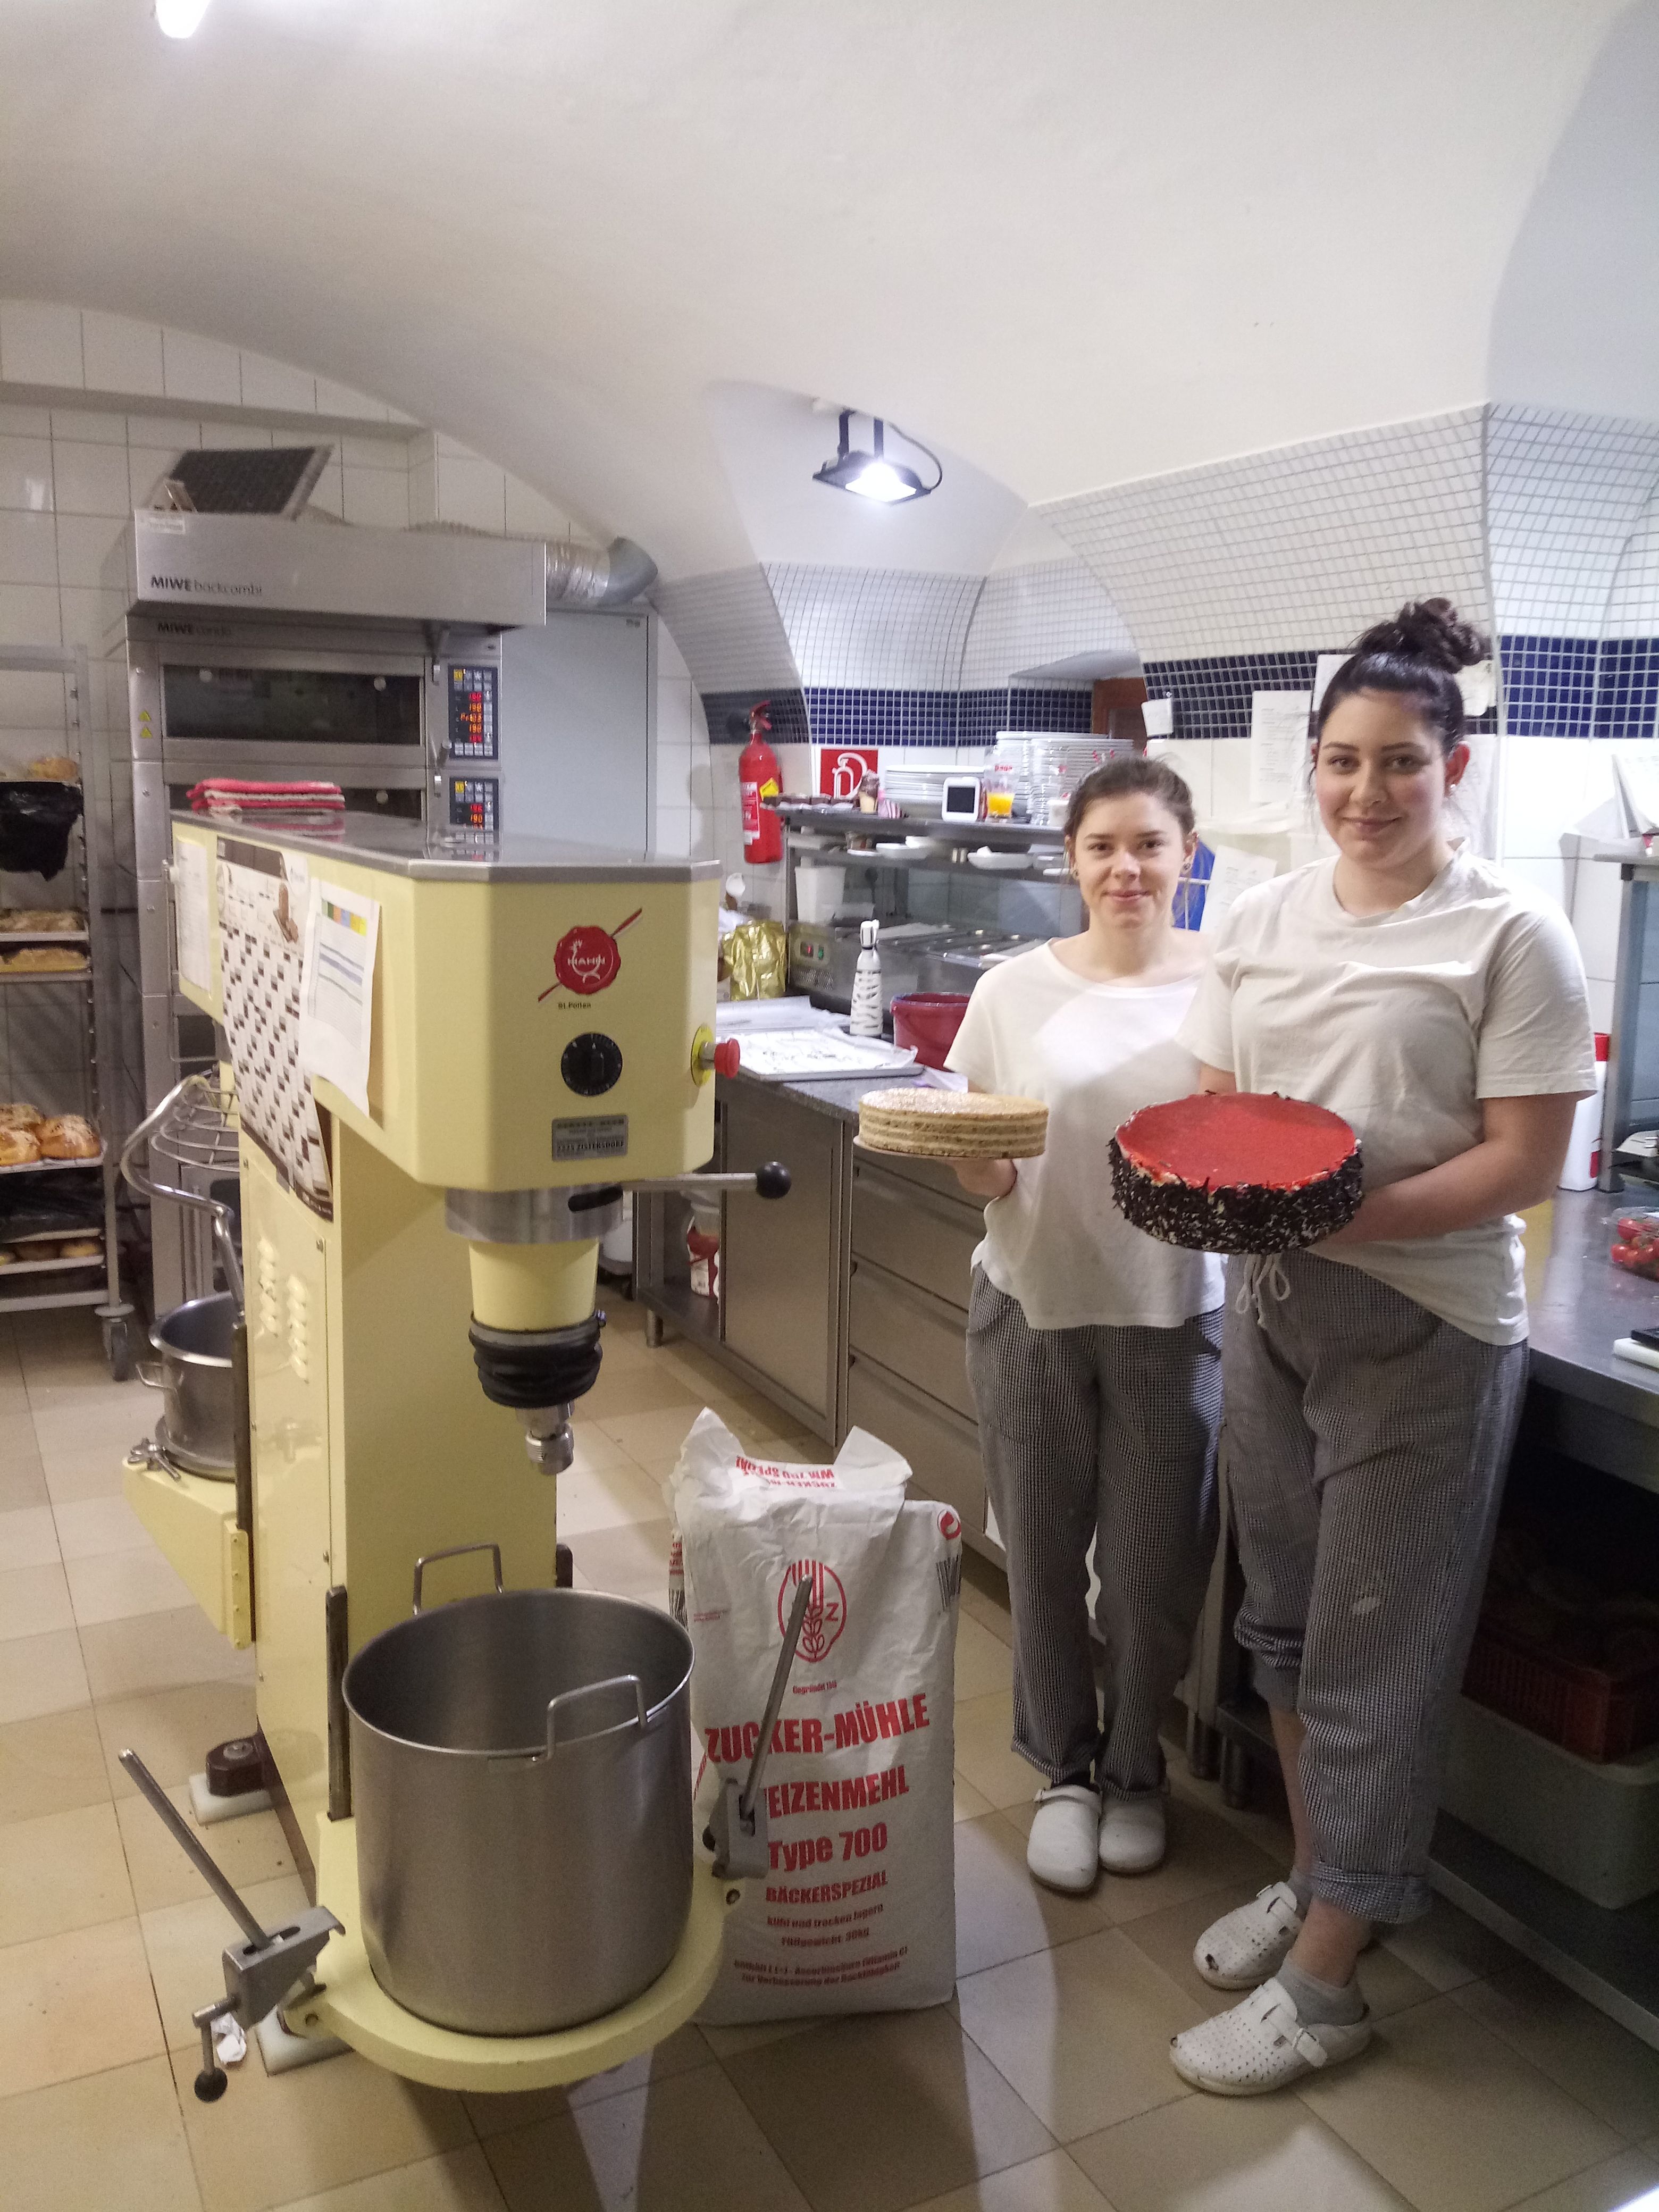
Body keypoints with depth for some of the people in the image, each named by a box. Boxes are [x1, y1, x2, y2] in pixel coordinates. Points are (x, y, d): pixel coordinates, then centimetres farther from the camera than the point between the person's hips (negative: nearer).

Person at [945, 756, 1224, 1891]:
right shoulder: (1015, 990, -1)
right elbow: (982, 1172, 2)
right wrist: (975, 1163, -20)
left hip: (1174, 1314, -1)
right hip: (1034, 1306, 1)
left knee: (1155, 1564, 10)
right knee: (1044, 1554, 12)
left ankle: (1135, 1768, 37)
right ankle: (1065, 1772, 36)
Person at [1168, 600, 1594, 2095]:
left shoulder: (1511, 934, -10)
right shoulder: (1262, 919, 7)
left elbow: (1523, 1161, -13)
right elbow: (1212, 1101, 11)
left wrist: (1348, 1212, -24)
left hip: (1420, 1331, -5)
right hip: (1268, 1304, 6)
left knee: (1371, 1660, 5)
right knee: (1284, 1621, 18)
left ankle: (1323, 1983, 20)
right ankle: (1312, 1876, 39)